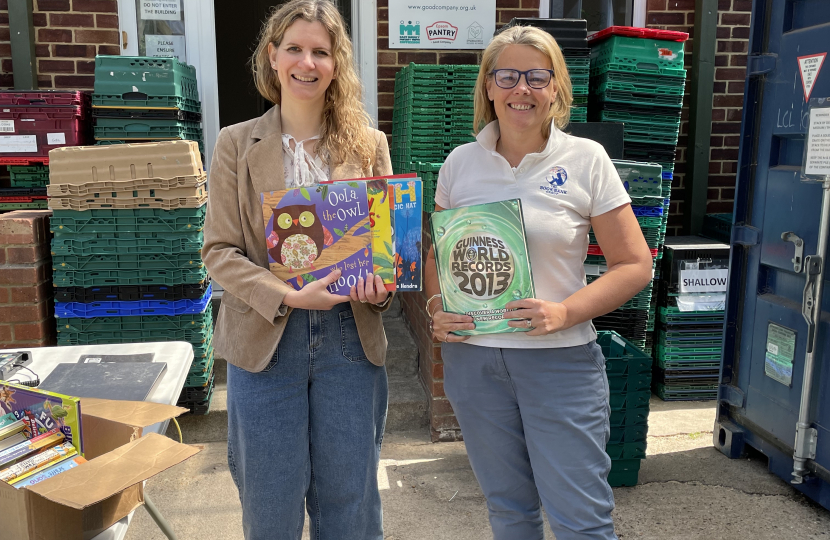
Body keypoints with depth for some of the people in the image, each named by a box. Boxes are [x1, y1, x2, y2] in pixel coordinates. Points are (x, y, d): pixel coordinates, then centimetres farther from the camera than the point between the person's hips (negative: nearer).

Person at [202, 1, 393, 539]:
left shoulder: (369, 145, 4)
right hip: (265, 340, -1)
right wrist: (288, 297, -18)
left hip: (350, 338, 1)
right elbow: (219, 249, -3)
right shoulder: (238, 143, 1)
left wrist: (382, 286, -14)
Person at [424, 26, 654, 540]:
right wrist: (437, 307, -4)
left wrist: (564, 313, -18)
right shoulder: (460, 162, 3)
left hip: (561, 358, -2)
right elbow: (437, 252, 15)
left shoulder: (586, 159, -5)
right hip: (471, 356, 3)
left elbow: (635, 265, -4)